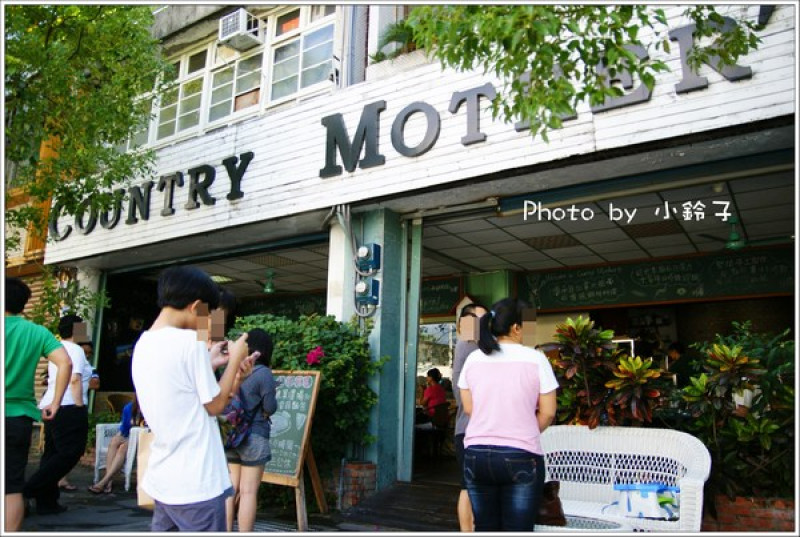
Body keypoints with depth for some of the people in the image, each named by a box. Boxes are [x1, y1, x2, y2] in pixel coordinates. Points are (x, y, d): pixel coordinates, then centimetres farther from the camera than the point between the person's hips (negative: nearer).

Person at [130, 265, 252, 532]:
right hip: (196, 484, -8)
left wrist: (208, 361, 18)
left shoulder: (143, 344, 7)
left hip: (161, 480, 8)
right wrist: (235, 359, -1)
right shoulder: (191, 341, -18)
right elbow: (214, 405, -10)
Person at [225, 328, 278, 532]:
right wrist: (272, 394, 10)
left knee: (231, 489, 13)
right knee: (249, 491, 0)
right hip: (253, 436, -6)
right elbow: (270, 408, -9)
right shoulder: (263, 372, -12)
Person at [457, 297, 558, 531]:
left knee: (485, 527, 11)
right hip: (521, 457, -3)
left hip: (476, 454, 4)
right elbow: (547, 413, -2)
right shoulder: (535, 359, -6)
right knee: (518, 528, 4)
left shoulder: (473, 359, 3)